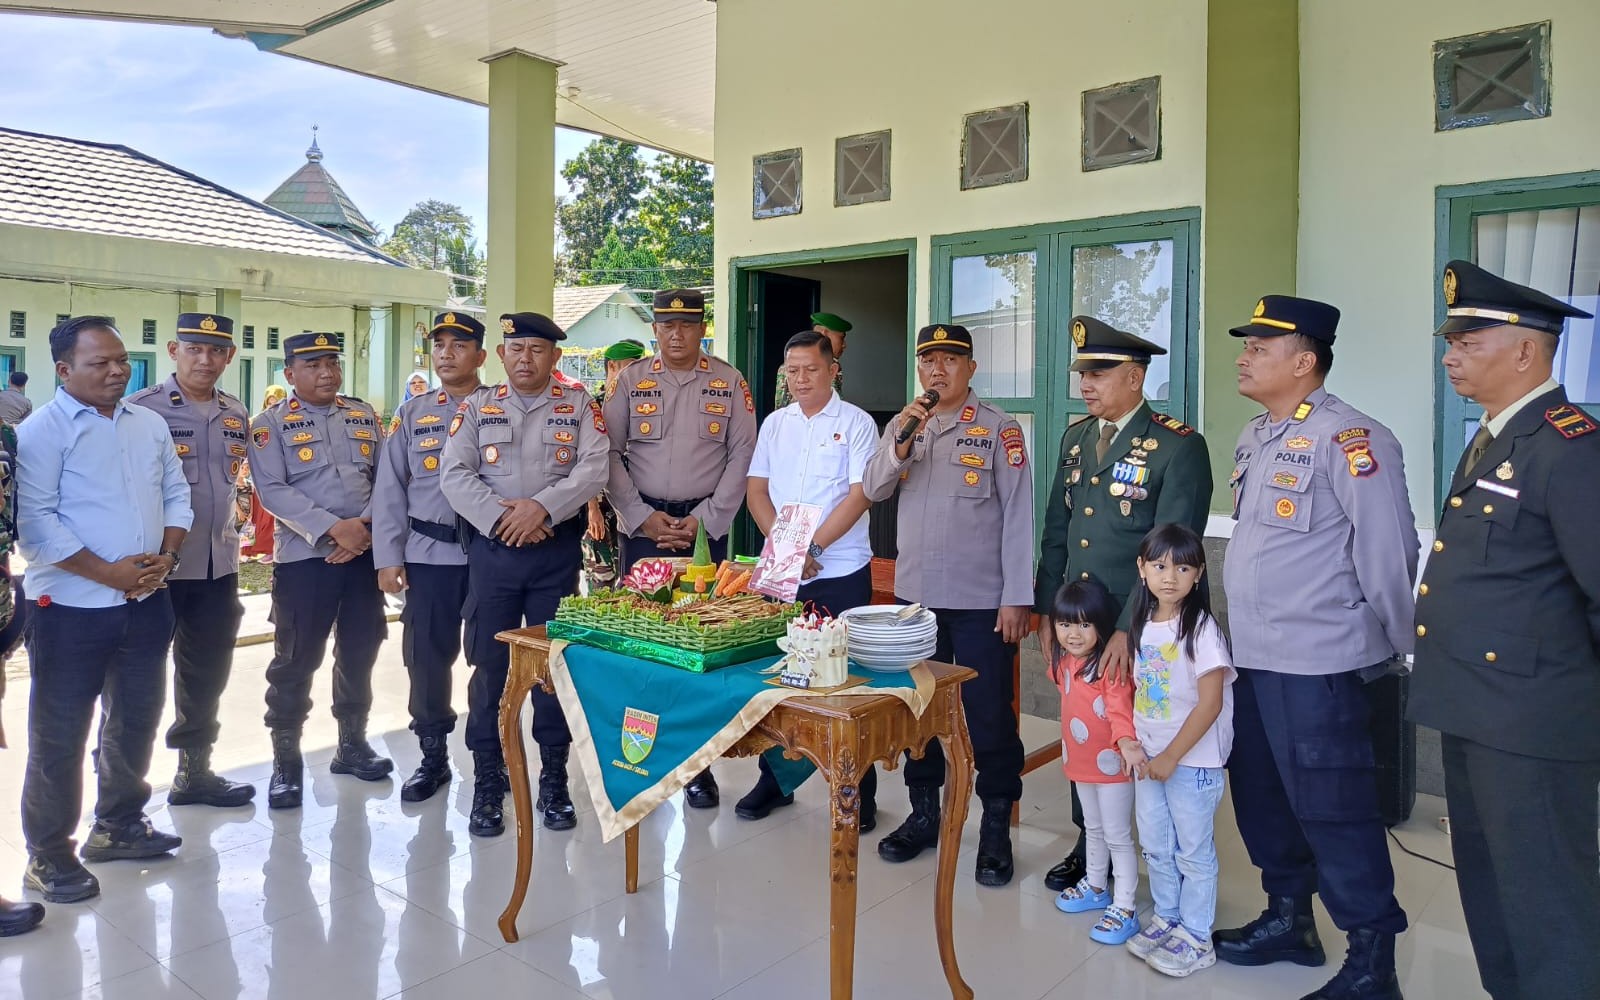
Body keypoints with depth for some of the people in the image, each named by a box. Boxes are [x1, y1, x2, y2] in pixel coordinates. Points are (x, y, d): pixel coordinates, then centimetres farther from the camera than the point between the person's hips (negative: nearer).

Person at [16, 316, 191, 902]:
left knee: (136, 721, 17)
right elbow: (34, 521, -15)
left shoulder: (150, 426, 10)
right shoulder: (41, 431, -9)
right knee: (59, 736, 4)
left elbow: (176, 495, 11)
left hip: (146, 603, 6)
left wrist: (167, 556, -5)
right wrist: (108, 573, -19)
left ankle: (118, 826, 34)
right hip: (71, 609, -6)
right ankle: (48, 855, 19)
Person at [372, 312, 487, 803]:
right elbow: (390, 489, 8)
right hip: (428, 555, 2)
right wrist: (388, 557, 2)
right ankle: (433, 756, 23)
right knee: (427, 657, 7)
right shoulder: (411, 413, 10)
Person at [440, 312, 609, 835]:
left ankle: (554, 781, 19)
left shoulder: (578, 406, 5)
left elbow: (593, 469, -7)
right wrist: (501, 517, -14)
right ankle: (487, 783, 16)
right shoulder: (477, 407, 8)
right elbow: (454, 474, -1)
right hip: (492, 551, 1)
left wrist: (542, 507, -18)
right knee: (489, 664, 4)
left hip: (557, 551, -1)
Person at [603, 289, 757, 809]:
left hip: (705, 526, -1)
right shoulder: (631, 380, 6)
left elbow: (742, 455, 1)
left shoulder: (729, 382, 5)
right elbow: (609, 452, 3)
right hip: (642, 524, 1)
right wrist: (642, 517, -6)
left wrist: (705, 519, -6)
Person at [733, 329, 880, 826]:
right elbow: (756, 491, 8)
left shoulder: (856, 423, -2)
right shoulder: (774, 423, 11)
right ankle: (774, 779, 25)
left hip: (840, 572, -4)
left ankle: (859, 792, 13)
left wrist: (811, 548, -15)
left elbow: (859, 495, -10)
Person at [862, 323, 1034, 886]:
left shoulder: (999, 428, -5)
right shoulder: (903, 425, 10)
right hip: (914, 594, 5)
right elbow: (873, 491, 0)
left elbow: (1018, 515, -7)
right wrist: (901, 439, -16)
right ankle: (923, 814, 30)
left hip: (981, 601, -4)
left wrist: (1017, 599, -11)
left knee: (989, 715, 4)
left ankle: (996, 831, 19)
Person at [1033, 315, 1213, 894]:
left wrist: (1130, 630, -20)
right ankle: (1089, 847, 33)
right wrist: (1046, 614, 8)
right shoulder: (1076, 439, 9)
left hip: (1143, 634, -6)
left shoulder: (1179, 447, -12)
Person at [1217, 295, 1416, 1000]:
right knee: (1261, 796, 18)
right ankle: (1288, 921, 37)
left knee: (1333, 810, 1)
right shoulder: (1255, 439, 11)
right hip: (1252, 657, 9)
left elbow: (1386, 553, -16)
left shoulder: (1348, 439, -16)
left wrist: (1397, 651, -8)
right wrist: (1247, 635, 17)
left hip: (1317, 666, -9)